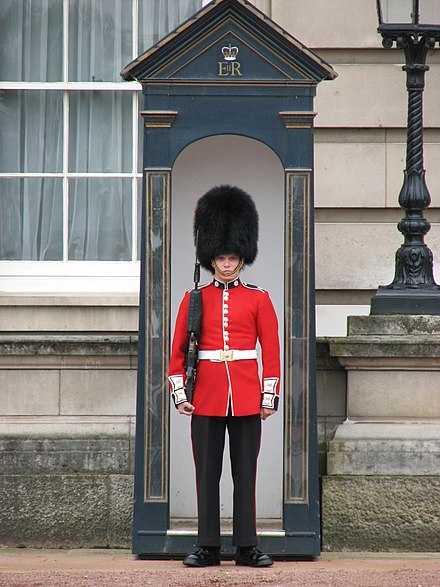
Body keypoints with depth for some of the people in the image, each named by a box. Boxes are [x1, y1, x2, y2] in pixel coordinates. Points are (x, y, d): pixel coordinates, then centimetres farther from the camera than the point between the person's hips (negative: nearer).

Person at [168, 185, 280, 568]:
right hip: (206, 399, 1)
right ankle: (208, 547, 7)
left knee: (245, 474, 2)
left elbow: (272, 350, 4)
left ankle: (247, 547, 6)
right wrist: (179, 393, 0)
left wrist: (270, 396, -2)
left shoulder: (258, 299, 5)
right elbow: (178, 350, 8)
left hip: (247, 400, 0)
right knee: (207, 474, 3)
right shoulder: (195, 299, 6)